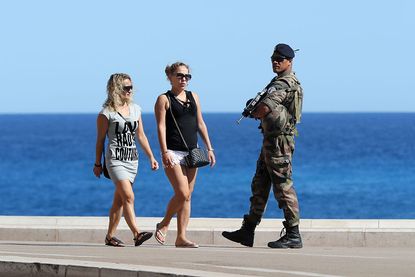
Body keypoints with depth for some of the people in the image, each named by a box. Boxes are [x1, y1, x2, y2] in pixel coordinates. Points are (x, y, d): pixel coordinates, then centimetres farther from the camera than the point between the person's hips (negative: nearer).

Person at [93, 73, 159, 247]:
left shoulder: (135, 109, 11)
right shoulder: (106, 113, -6)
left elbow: (141, 136, 17)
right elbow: (100, 139, -1)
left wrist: (151, 157, 13)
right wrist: (97, 164, 2)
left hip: (132, 159, 6)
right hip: (115, 159, -6)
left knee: (119, 200, 8)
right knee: (128, 197, -18)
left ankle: (110, 236, 14)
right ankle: (136, 234, -26)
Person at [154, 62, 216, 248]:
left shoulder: (193, 97, 15)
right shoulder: (164, 99, -1)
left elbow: (200, 124, 16)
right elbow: (161, 127, -8)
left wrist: (209, 148, 9)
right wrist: (164, 152, -18)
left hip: (191, 152, 6)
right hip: (173, 152, -6)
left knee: (187, 197, 4)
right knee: (182, 193, -16)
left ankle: (181, 237, 6)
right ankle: (164, 224, 6)